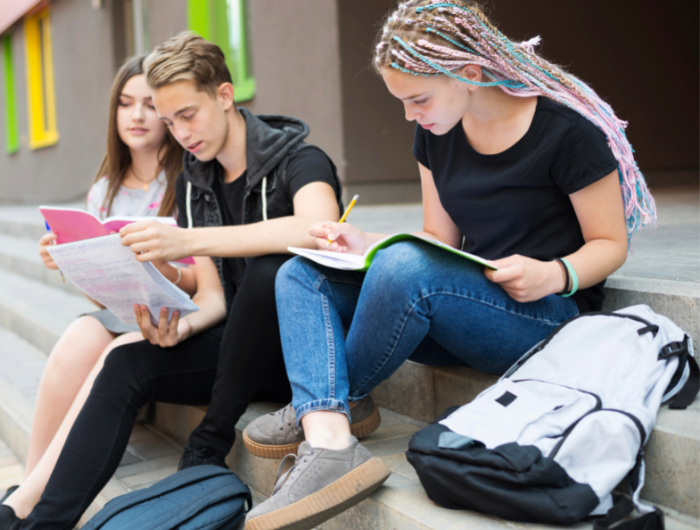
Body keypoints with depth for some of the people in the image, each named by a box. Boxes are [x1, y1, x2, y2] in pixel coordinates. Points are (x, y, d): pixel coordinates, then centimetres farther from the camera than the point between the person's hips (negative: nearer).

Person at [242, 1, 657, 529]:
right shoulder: (435, 132, 6)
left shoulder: (567, 130, -13)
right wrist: (365, 245, -6)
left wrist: (555, 275, -26)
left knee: (405, 269, -35)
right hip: (461, 307, 7)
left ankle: (313, 407, -10)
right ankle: (329, 442, -33)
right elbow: (440, 243, 11)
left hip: (545, 316, -7)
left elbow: (610, 243, -6)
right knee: (300, 276, -9)